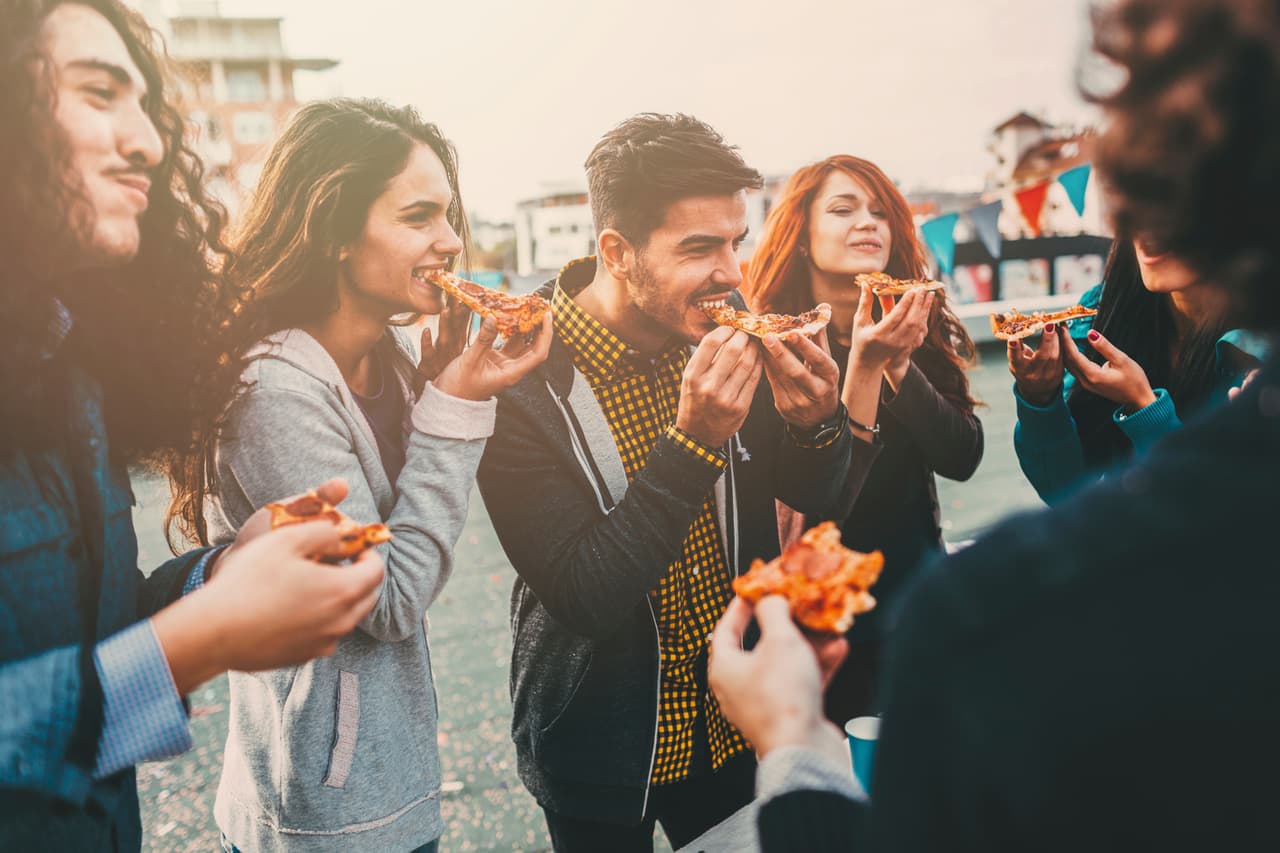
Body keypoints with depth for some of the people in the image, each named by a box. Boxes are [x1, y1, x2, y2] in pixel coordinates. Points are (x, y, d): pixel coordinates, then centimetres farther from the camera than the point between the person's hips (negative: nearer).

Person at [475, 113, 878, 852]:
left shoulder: (722, 331, -10)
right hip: (601, 745, -4)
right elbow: (583, 598, -26)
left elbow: (823, 499, -1)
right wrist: (693, 441, -34)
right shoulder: (524, 381, -24)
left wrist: (816, 422, -23)